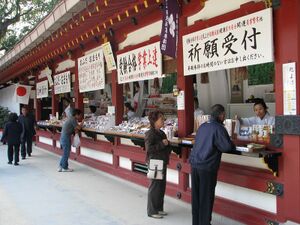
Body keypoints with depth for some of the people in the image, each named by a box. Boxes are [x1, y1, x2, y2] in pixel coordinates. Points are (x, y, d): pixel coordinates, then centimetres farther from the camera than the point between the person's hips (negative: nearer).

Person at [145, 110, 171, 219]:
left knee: (162, 186, 14)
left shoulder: (161, 133, 12)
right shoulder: (150, 133, -14)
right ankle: (152, 211, 11)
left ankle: (159, 208, 27)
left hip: (162, 163, 9)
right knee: (155, 186, -1)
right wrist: (162, 144, -21)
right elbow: (149, 148, -22)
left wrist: (168, 148, 5)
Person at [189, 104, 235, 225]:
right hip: (207, 167, -6)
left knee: (196, 195, 14)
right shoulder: (218, 128, -11)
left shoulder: (202, 126, 10)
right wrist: (233, 146, 8)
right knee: (206, 197, 5)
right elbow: (227, 147, -14)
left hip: (194, 164, 7)